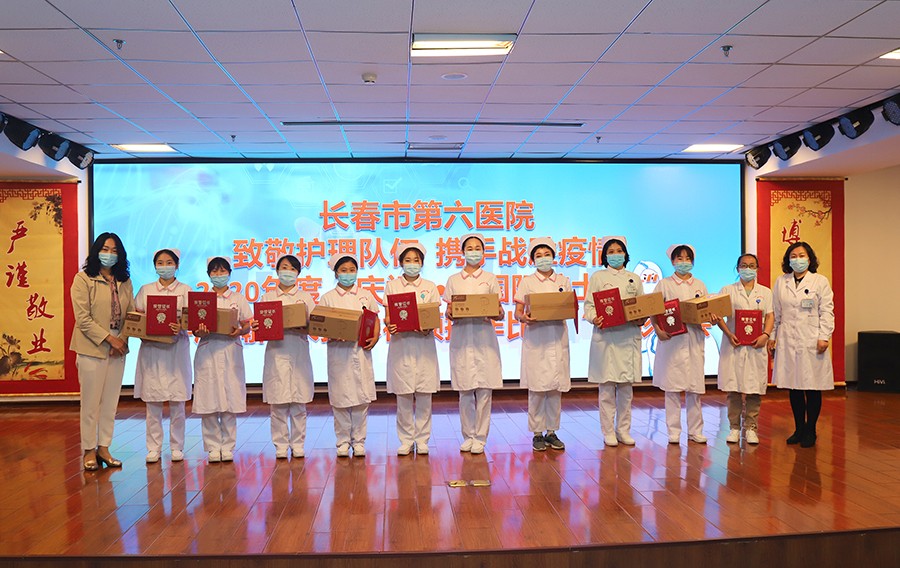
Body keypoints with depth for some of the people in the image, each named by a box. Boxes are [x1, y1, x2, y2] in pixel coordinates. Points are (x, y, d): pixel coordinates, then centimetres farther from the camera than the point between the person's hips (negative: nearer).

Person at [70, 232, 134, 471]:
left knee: (110, 402, 10)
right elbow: (83, 319, -10)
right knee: (91, 403, 3)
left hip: (117, 349, 5)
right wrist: (109, 338, -15)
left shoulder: (125, 281, 11)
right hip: (92, 348, -5)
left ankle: (104, 447, 20)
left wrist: (123, 340, -8)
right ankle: (89, 450, 15)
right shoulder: (83, 279, -4)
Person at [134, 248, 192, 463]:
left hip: (176, 348, -1)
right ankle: (153, 448, 11)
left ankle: (177, 447, 11)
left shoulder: (184, 290, 6)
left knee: (177, 402, 1)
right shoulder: (146, 290, 11)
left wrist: (181, 327, -22)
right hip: (151, 349, 2)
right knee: (152, 401, 2)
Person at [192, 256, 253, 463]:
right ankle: (213, 448, 8)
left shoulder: (239, 299, 10)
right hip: (207, 352, 0)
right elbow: (194, 328, 6)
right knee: (208, 400, -2)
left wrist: (239, 331, -14)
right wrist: (199, 331, -16)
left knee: (230, 400, -2)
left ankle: (228, 447, 8)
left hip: (231, 351, 0)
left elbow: (247, 326, 7)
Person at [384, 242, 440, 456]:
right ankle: (406, 439, 12)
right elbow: (388, 315, 3)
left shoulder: (430, 287, 9)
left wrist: (428, 328, -17)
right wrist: (389, 325, -19)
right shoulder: (392, 286, 8)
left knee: (424, 395, 1)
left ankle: (422, 439, 12)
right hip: (401, 343, 0)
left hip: (424, 344, 0)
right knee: (403, 395, 1)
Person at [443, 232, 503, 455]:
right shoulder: (453, 280, 10)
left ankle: (480, 437, 9)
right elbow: (449, 312, 9)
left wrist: (497, 314, -17)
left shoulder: (490, 279, 8)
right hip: (461, 337, 1)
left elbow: (499, 313, 6)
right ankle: (468, 436, 16)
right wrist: (450, 315, -13)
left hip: (484, 337, -1)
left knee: (484, 390, -2)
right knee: (464, 390, 3)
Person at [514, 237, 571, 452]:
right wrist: (524, 318, -20)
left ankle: (552, 431, 15)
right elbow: (517, 312, 1)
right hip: (535, 337, -2)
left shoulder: (564, 281, 12)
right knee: (537, 387, -3)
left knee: (556, 386, 4)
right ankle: (537, 433, 7)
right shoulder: (527, 282, 5)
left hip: (558, 336, 2)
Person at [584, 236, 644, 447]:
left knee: (626, 386, 6)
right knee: (607, 386, -1)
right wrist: (594, 319, -20)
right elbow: (588, 305, 0)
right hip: (605, 336, -3)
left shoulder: (634, 279, 15)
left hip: (629, 337, 3)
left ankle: (623, 430, 17)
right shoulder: (598, 277, 6)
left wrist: (641, 319, -6)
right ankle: (608, 432, 8)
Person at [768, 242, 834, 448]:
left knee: (813, 388, 2)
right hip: (788, 342, 3)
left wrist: (824, 337, -9)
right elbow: (775, 312, 11)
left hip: (812, 342, -3)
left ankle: (810, 431, 13)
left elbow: (826, 312, -2)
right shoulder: (781, 282, 10)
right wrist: (772, 336, 7)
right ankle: (799, 429, 18)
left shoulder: (820, 281, 2)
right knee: (794, 388, 8)